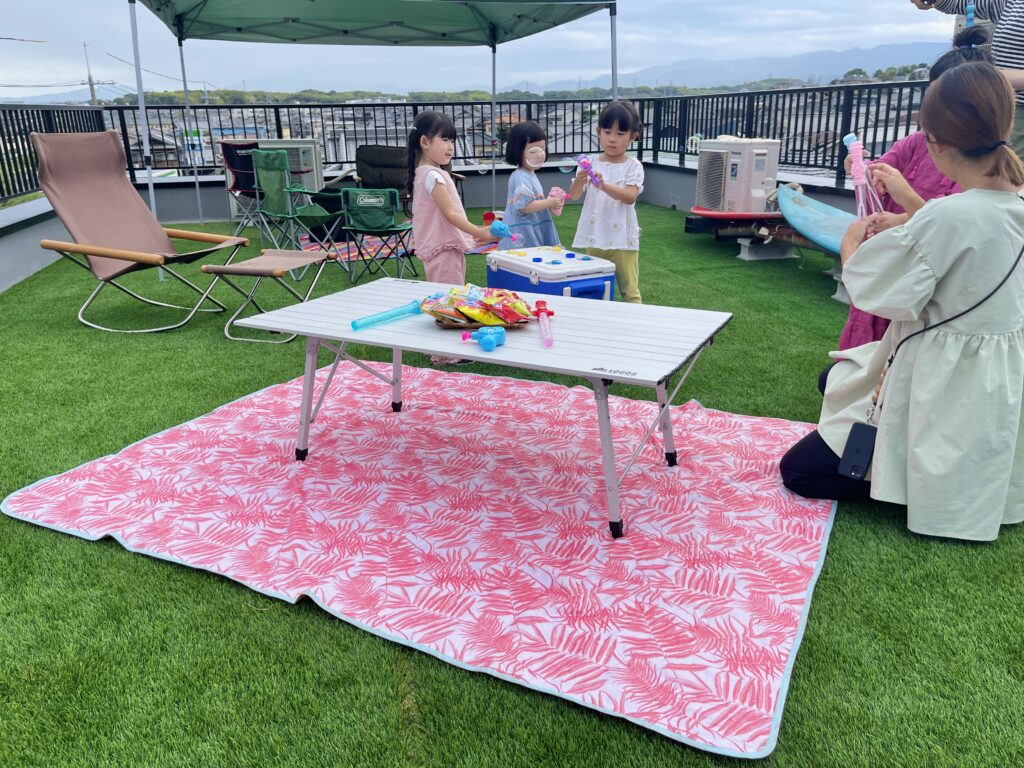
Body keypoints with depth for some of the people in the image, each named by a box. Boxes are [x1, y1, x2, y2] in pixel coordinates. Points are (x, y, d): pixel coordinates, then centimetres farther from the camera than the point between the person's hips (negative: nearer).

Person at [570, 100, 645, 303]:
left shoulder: (633, 166, -4)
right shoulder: (591, 164, 5)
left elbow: (630, 196, -18)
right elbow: (574, 195, -1)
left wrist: (604, 186, -33)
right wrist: (579, 180, -23)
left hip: (622, 239, -4)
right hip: (594, 237, 4)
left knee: (630, 291, -1)